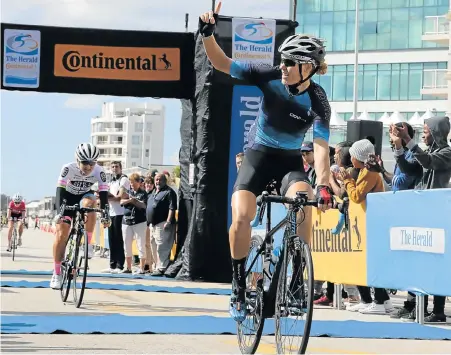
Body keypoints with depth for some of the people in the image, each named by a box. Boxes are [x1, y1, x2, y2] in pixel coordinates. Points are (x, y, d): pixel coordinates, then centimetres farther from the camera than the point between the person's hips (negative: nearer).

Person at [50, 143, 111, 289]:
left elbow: (103, 194, -26)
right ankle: (56, 273, -2)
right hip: (68, 197, -1)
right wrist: (60, 211, -46)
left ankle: (88, 243, -22)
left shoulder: (99, 172, -24)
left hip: (85, 196, 1)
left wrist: (105, 214, -38)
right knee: (61, 234, -11)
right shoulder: (68, 168, -29)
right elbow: (60, 191, -34)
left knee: (89, 202, -36)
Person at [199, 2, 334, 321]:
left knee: (304, 203, -32)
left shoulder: (318, 101, -17)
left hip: (291, 161, -1)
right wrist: (208, 33, -30)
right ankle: (239, 286, -3)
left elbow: (321, 147, -25)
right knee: (241, 216, -22)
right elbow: (223, 64, -13)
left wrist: (323, 185, -39)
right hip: (259, 156, 1)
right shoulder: (271, 78, -15)